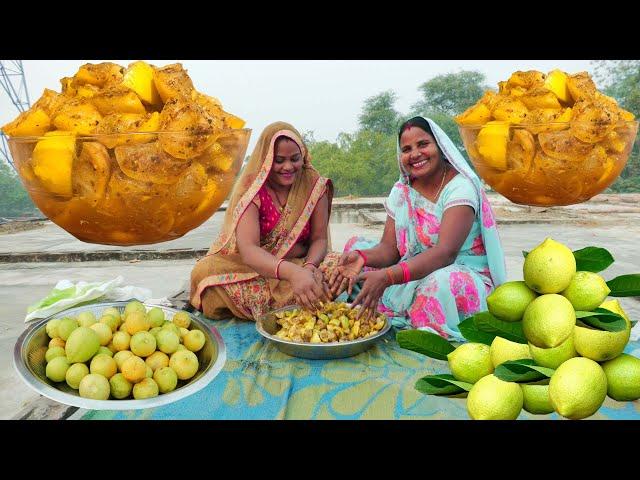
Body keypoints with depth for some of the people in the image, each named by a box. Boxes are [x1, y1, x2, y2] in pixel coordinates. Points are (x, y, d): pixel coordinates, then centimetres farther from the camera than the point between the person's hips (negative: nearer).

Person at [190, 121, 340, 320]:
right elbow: (247, 249, -29)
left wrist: (309, 267, -29)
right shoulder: (251, 188, -16)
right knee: (205, 270, -30)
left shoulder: (314, 184, -7)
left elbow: (319, 239, -5)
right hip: (251, 266, -1)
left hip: (301, 264, 2)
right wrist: (292, 272, -48)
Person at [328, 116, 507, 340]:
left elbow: (446, 252, -28)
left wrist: (388, 276, -41)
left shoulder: (460, 186, -15)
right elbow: (389, 248, -3)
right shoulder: (401, 191, 4)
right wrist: (361, 257, -27)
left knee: (438, 282, -40)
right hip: (414, 275, 6)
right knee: (357, 246, -1)